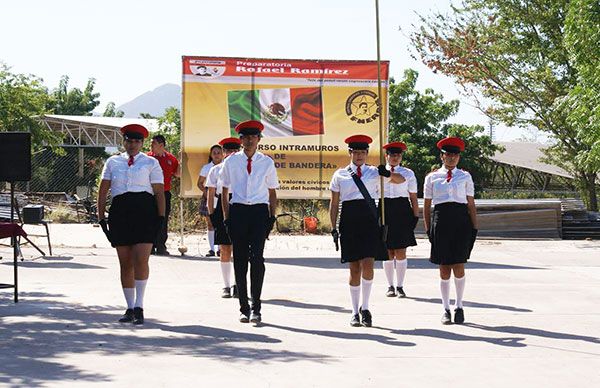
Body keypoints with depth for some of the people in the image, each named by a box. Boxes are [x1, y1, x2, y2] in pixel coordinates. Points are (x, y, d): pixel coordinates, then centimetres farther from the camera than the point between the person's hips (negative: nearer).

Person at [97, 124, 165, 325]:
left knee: (141, 259, -15)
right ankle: (130, 308, 14)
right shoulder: (113, 162, 14)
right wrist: (101, 217, 5)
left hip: (144, 212, -2)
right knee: (125, 263, 6)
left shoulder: (151, 163, 9)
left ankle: (139, 307, -11)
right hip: (120, 213, 3)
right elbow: (103, 191, 12)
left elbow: (159, 192, 5)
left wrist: (161, 217, -4)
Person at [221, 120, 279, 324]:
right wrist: (226, 217, 5)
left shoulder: (267, 163, 7)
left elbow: (272, 193, 13)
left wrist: (272, 217, 5)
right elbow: (225, 191, 12)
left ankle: (256, 307, -6)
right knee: (240, 259, 3)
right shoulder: (231, 161, 7)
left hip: (259, 211, -1)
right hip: (238, 211, 1)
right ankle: (244, 308, 12)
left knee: (257, 257, -13)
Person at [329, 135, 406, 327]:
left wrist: (388, 173, -22)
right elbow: (334, 203, 9)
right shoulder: (340, 175, 8)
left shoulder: (374, 172, 8)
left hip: (369, 220, 0)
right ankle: (355, 312, 12)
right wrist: (333, 228, 2)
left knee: (367, 265, -12)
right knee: (354, 268, 4)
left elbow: (400, 180, -1)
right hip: (349, 221, 0)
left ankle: (365, 307, 3)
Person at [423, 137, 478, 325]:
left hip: (461, 221, 0)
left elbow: (471, 204, 9)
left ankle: (459, 306, 10)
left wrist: (474, 228, 3)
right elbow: (426, 205, 8)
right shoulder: (432, 177, 7)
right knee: (444, 268, 3)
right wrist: (428, 229, 2)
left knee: (458, 266, -5)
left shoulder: (465, 176, 9)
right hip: (441, 220, 0)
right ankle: (446, 309, 13)